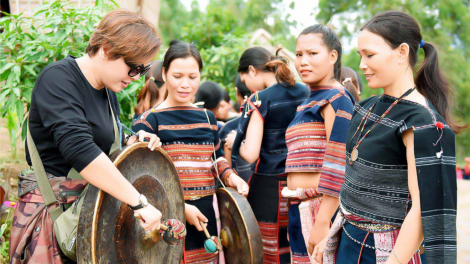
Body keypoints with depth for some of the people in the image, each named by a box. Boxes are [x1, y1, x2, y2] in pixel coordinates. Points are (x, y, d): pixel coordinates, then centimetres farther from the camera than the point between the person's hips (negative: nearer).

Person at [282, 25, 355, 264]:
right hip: (300, 209, 9)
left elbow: (337, 167, -18)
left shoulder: (336, 100, -10)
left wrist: (322, 223, -22)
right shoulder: (307, 104, 17)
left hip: (325, 208, -8)